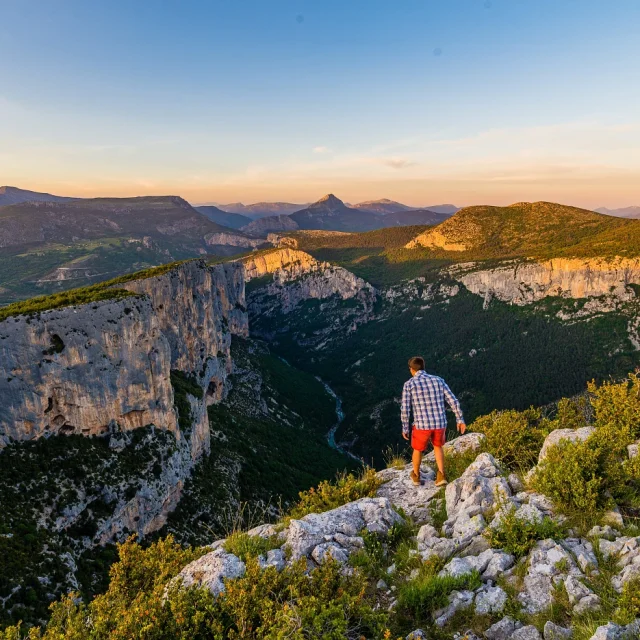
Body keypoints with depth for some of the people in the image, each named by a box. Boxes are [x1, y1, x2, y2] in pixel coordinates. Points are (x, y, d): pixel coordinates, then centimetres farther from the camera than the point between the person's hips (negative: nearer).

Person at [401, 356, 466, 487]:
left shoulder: (409, 384, -7)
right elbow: (453, 401, 3)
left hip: (422, 425, -3)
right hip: (440, 424, 3)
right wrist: (460, 420, 12)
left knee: (418, 449, 27)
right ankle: (441, 476, 22)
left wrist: (405, 428, 2)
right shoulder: (438, 380, 3)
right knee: (437, 446, 32)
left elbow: (405, 409, -10)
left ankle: (416, 475, 46)